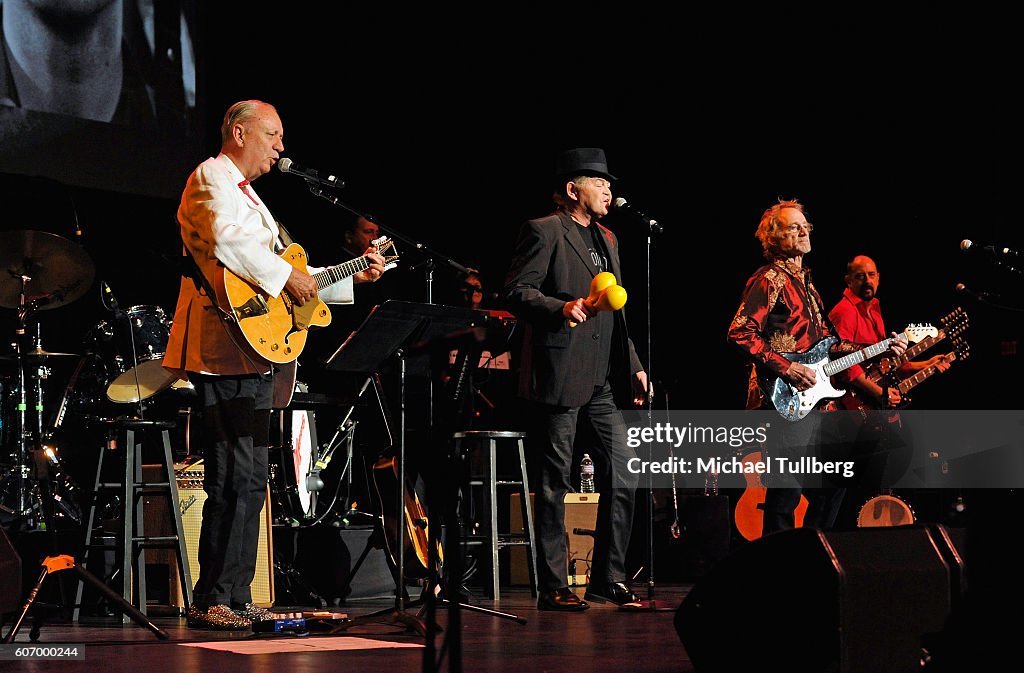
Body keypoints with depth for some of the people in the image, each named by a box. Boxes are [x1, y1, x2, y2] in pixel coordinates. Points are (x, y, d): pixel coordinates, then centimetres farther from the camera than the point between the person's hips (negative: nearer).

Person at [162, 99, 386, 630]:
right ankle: (212, 602, -10)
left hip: (253, 358, 11)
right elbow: (225, 238, -24)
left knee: (249, 483, 10)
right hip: (226, 352, -11)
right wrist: (286, 276, -19)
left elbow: (273, 266, 28)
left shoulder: (246, 193, 27)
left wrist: (352, 278, 24)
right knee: (236, 481, -13)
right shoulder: (211, 178, -4)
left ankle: (236, 601, 14)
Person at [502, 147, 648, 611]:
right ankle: (553, 588, 4)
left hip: (604, 381, 8)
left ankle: (608, 581, 13)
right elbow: (515, 291, -12)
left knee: (623, 479, 4)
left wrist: (633, 366, 20)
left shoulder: (606, 238, 22)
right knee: (555, 484, -2)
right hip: (560, 376, -8)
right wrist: (561, 308, -26)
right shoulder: (544, 231, -3)